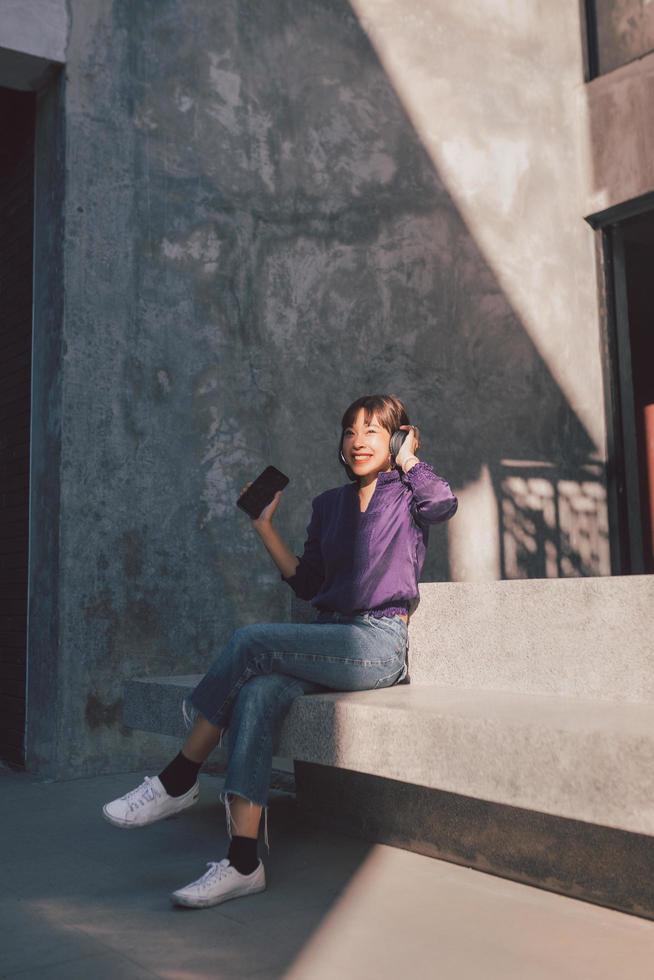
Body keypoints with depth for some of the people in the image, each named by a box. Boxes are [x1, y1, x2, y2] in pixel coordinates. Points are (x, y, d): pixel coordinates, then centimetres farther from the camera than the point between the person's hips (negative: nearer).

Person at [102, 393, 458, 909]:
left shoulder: (406, 494, 6)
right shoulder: (329, 504, 22)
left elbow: (445, 503, -20)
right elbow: (307, 583, 20)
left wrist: (407, 460, -4)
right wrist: (265, 524, 15)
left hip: (380, 644, -5)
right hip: (330, 641, 5)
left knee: (251, 640, -25)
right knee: (258, 694, -27)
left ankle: (180, 779, -12)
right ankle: (244, 861, -29)